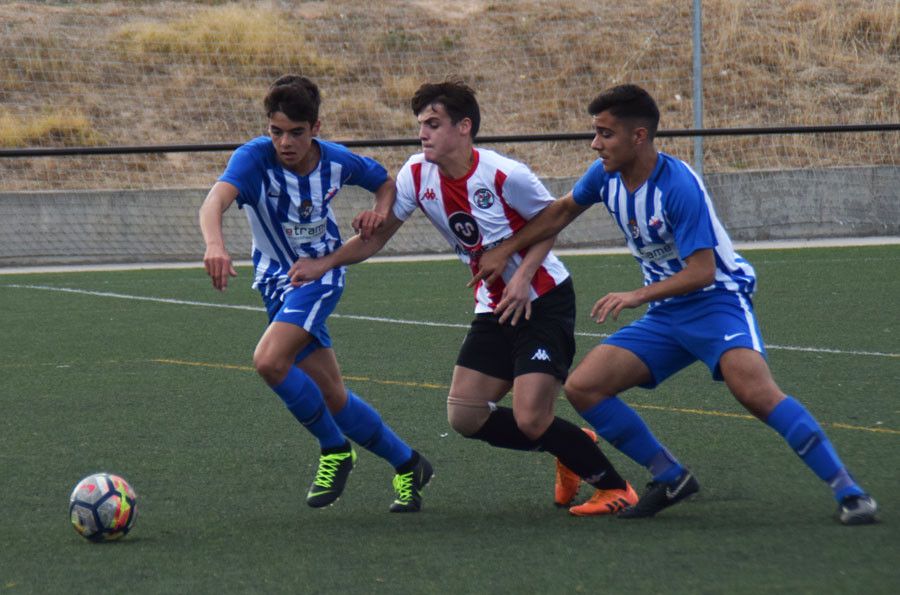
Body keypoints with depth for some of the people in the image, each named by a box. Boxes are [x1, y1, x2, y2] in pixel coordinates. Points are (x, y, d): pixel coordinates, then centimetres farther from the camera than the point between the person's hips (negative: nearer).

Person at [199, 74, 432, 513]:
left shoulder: (336, 161, -13)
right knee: (331, 398, 5)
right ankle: (408, 465, 25)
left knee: (270, 360, -27)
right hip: (276, 282, 2)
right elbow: (216, 200, -42)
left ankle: (334, 450, -7)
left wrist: (380, 209, -14)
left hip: (321, 272, -2)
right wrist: (215, 244, -63)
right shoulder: (255, 158, -21)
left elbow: (387, 182, 9)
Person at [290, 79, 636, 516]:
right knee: (464, 416, 0)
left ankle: (613, 486, 3)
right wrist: (323, 264, -11)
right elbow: (376, 237, 3)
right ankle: (572, 451, 19)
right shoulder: (417, 175, -4)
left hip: (543, 303, -7)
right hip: (494, 307, 7)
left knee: (531, 420, -18)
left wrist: (523, 275, -19)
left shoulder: (505, 176, -21)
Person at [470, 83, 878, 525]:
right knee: (581, 387, -5)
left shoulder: (678, 186, -22)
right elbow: (562, 211, 22)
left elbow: (701, 271, -25)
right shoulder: (606, 175, 1)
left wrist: (638, 296, -35)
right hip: (666, 315, 8)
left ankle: (849, 492, -28)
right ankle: (671, 479, 5)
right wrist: (504, 251, 19)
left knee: (755, 392, -33)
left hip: (717, 302, -8)